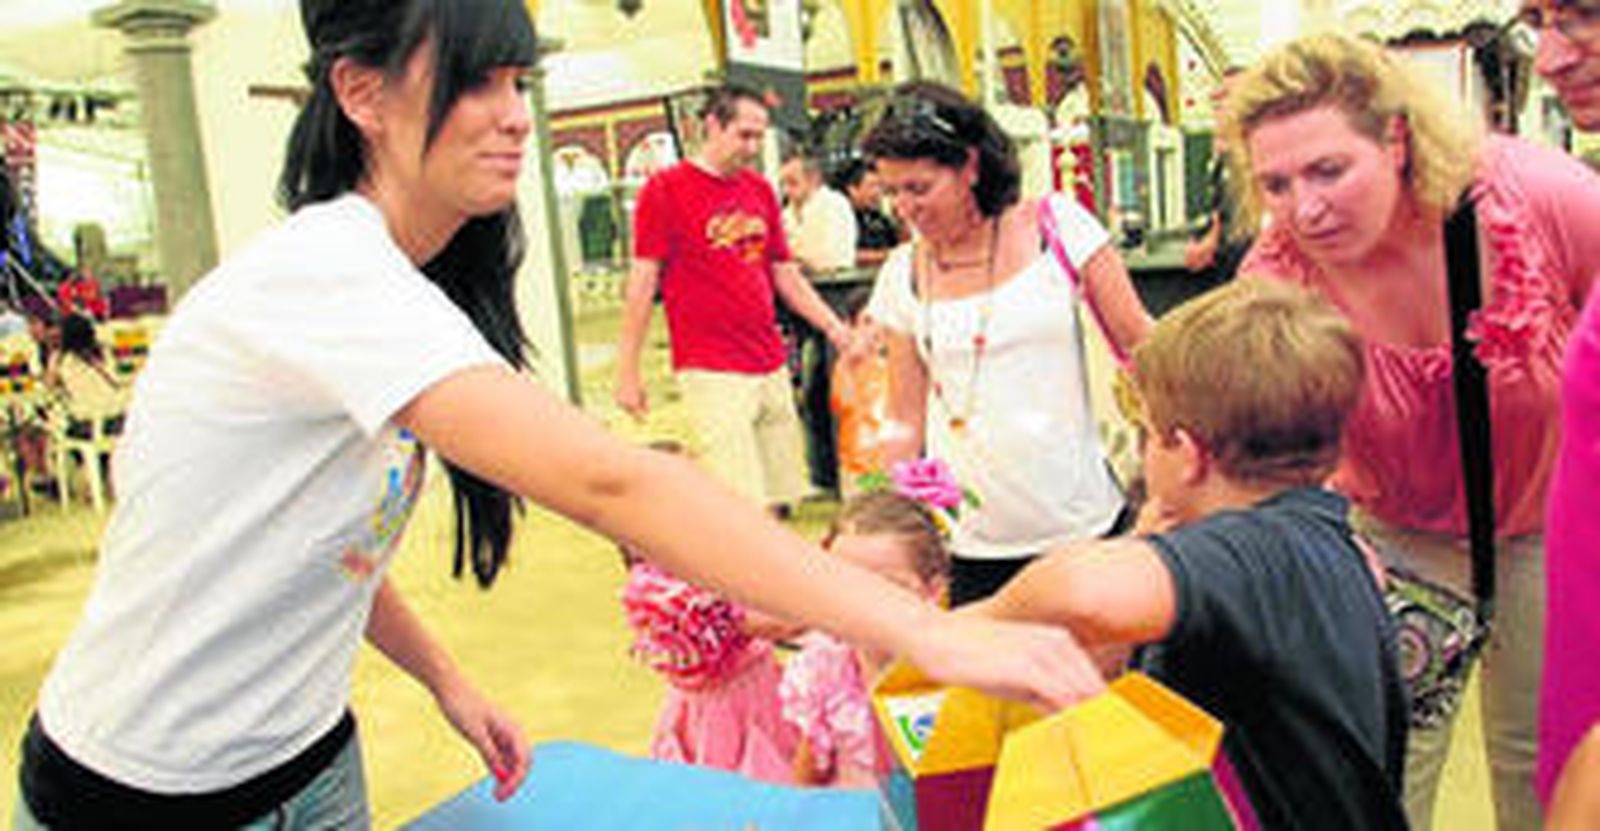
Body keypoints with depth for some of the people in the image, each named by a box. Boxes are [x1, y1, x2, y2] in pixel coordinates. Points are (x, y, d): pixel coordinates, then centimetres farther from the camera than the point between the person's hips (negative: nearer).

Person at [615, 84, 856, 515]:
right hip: (711, 375, -6)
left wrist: (833, 327, 8)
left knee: (776, 502, 7)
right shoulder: (665, 189, -3)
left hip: (772, 367, 6)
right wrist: (627, 371, -5)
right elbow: (643, 282, -4)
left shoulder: (760, 189, 14)